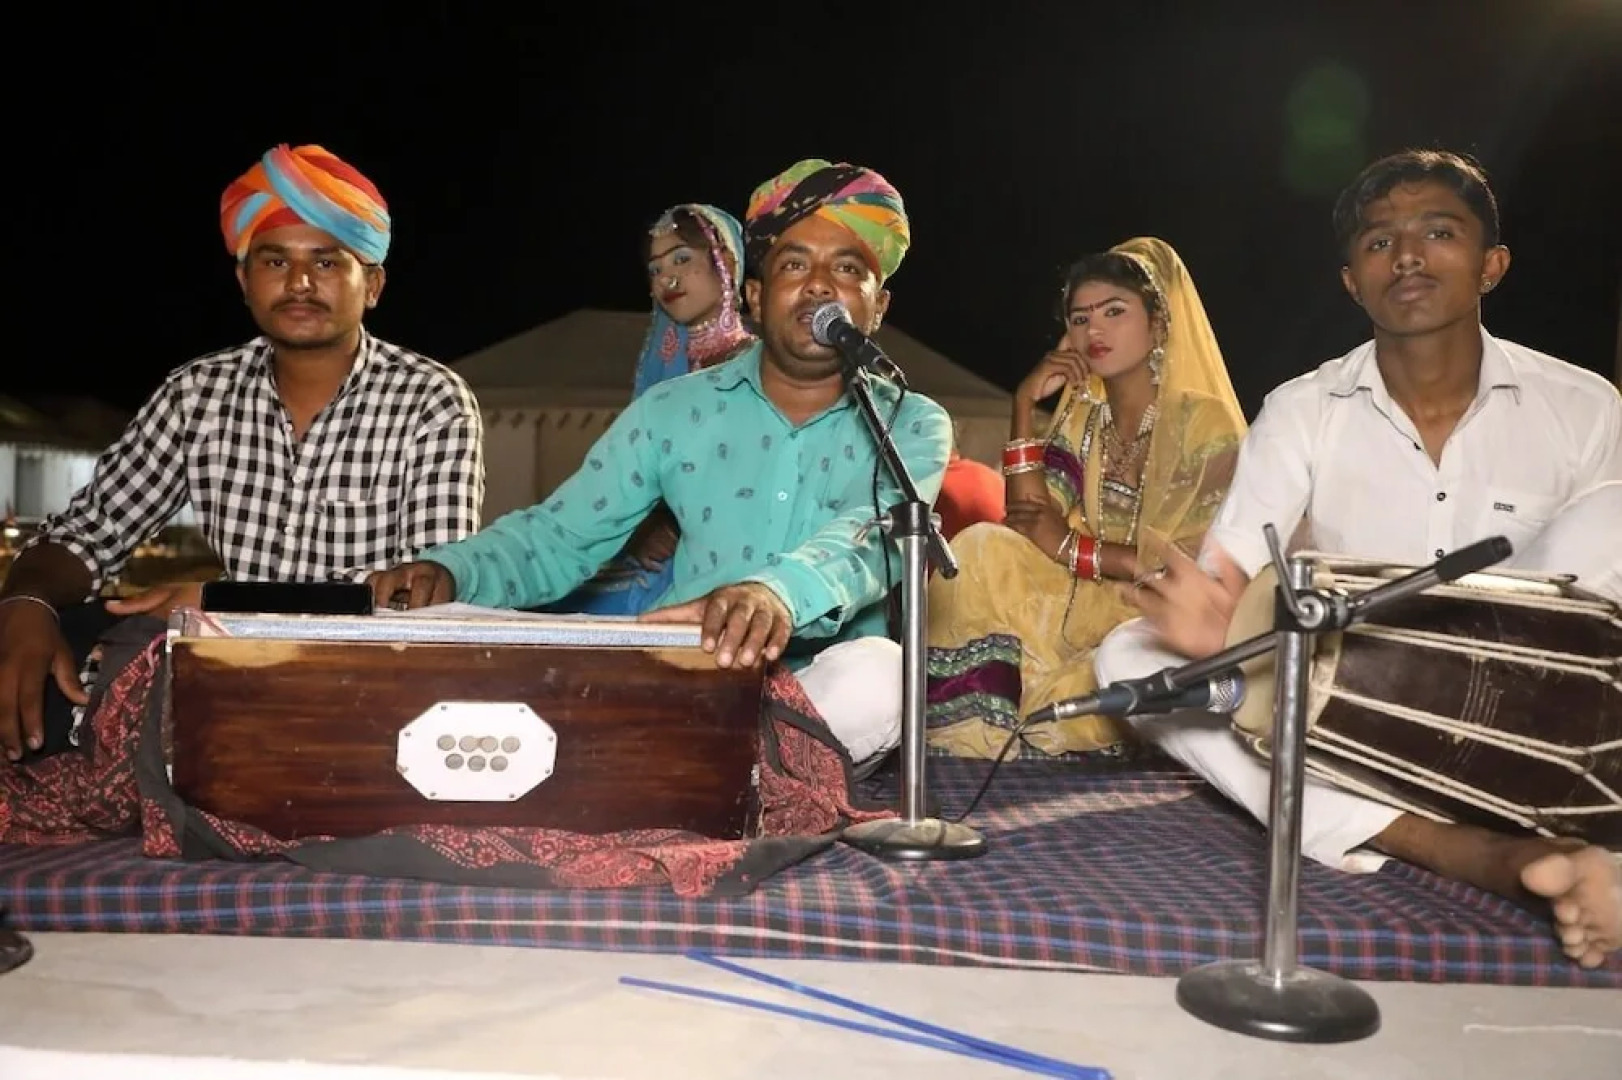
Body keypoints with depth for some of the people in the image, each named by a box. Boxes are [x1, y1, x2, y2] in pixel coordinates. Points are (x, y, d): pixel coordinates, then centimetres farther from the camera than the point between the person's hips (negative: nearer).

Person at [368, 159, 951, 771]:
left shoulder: (913, 426, 3)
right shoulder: (673, 411, 9)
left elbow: (877, 534, -20)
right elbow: (557, 539, 11)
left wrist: (780, 589, -44)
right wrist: (449, 570, -11)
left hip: (822, 707, -1)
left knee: (878, 674, -38)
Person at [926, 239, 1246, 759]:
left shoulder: (1204, 421, -9)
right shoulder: (1082, 418, 9)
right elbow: (1029, 519, -4)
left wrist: (1073, 547, -17)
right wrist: (1025, 403, -7)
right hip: (1088, 603, 6)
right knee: (982, 550, -19)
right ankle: (975, 745, -16)